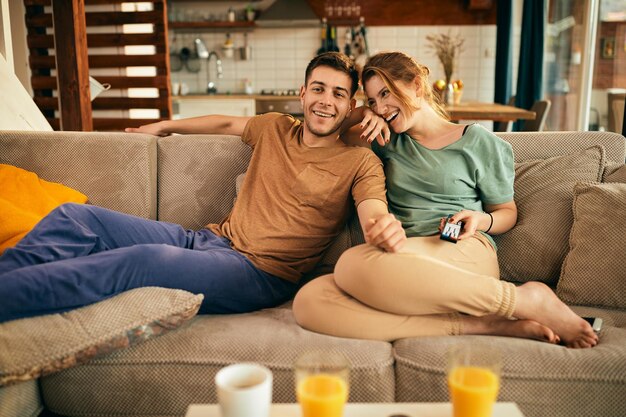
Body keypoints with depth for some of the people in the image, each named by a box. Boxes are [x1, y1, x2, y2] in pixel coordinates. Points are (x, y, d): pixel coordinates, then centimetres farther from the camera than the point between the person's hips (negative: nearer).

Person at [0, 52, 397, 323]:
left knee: (151, 259, -35)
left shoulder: (360, 162, 0)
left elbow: (376, 219, -16)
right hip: (211, 239, 7)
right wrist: (163, 126, 40)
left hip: (261, 275, -6)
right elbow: (226, 123, 33)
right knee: (74, 216, -7)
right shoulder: (275, 127, 15)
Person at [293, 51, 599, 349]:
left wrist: (482, 220, -5)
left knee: (354, 262, -38)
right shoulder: (388, 143, 23)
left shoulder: (477, 141, 12)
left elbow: (507, 212, 18)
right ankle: (478, 324, -30)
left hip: (467, 253, -4)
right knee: (309, 300, -30)